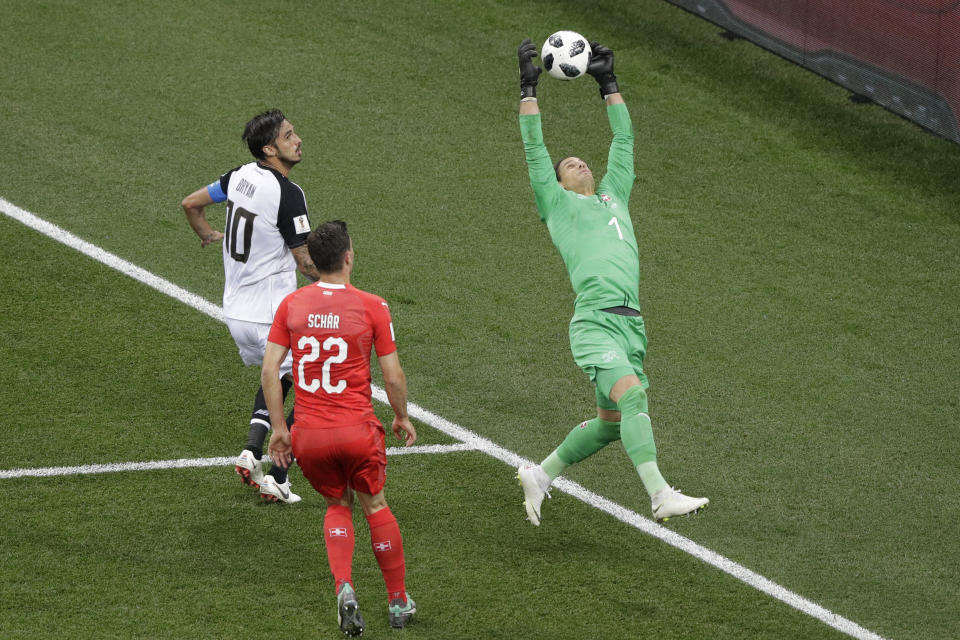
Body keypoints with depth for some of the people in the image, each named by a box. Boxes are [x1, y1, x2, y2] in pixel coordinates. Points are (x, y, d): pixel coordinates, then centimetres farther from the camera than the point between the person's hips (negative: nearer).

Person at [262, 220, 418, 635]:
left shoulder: (291, 304, 1)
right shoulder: (371, 306, -6)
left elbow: (269, 370, -1)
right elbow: (393, 376, -3)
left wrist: (279, 427, 7)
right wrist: (402, 417, 14)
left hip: (308, 434, 2)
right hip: (357, 430, -2)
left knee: (337, 505, 22)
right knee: (375, 506, 19)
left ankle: (344, 588, -1)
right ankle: (398, 602, 26)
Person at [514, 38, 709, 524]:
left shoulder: (613, 196, 29)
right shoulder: (557, 204, 15)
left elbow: (623, 142, 35)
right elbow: (535, 151, 10)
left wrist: (609, 83, 36)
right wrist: (528, 89, 8)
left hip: (631, 323, 7)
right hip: (596, 321, -7)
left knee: (611, 422, 10)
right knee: (632, 397, -25)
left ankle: (539, 476, 28)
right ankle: (661, 496, -35)